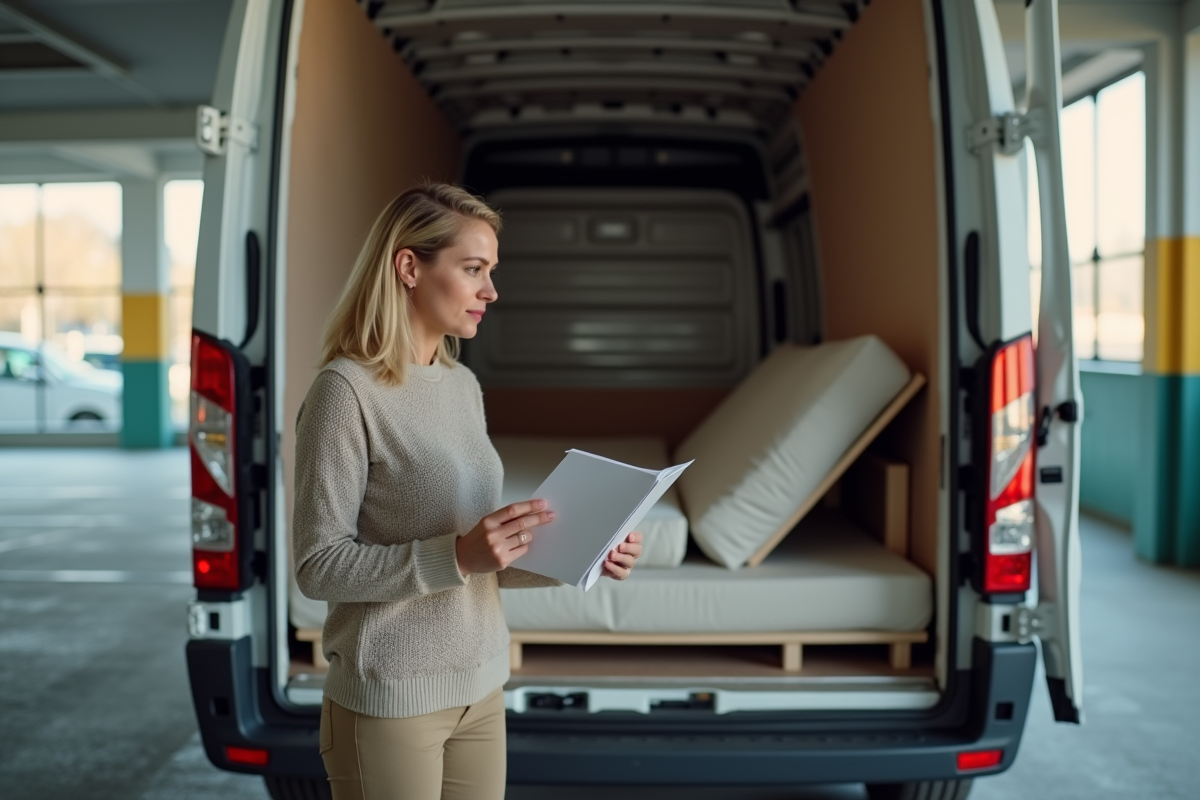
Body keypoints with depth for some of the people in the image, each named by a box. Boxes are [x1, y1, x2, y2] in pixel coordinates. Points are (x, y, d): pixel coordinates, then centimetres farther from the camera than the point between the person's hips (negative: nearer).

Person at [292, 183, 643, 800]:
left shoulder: (464, 386, 7)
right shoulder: (345, 390, -14)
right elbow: (319, 567, -16)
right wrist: (456, 556, -26)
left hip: (481, 686, 7)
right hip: (390, 700, -6)